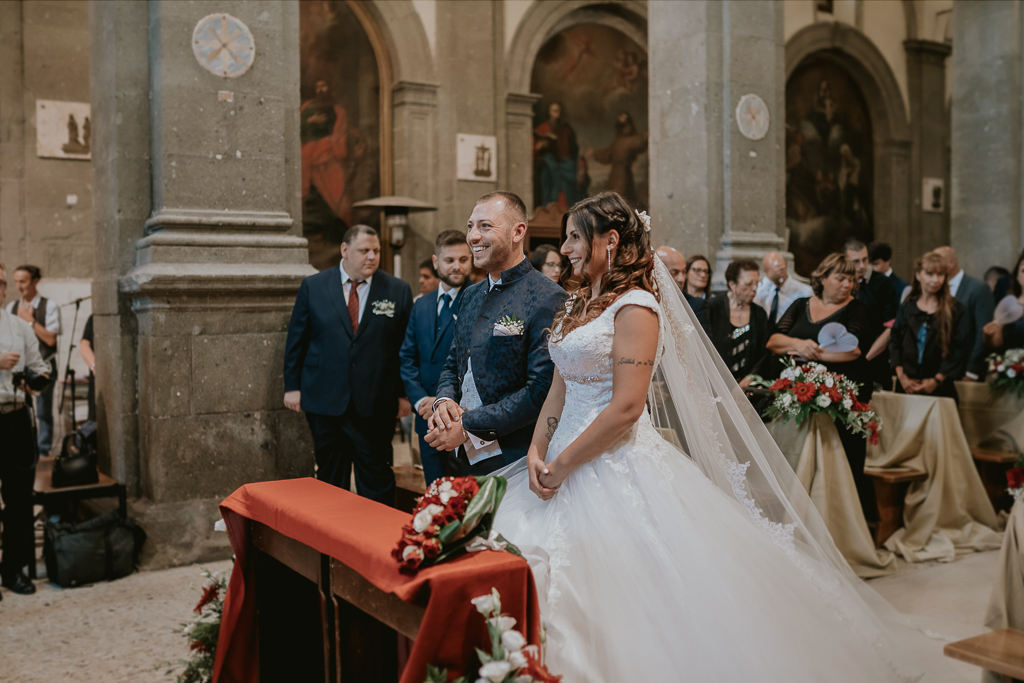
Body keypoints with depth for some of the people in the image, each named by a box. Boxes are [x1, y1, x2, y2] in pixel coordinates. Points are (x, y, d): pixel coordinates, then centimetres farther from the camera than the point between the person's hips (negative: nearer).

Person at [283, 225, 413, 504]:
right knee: (330, 477, 13)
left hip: (375, 405, -1)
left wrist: (405, 393, 1)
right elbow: (296, 340, 8)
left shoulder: (398, 290, 3)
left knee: (376, 481, 4)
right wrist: (292, 386, 4)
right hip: (324, 402, 1)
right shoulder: (313, 286, 5)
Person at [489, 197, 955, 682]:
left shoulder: (635, 306, -11)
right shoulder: (578, 306, 15)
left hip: (621, 472, -8)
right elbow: (559, 391, 13)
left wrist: (562, 465, -14)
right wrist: (537, 453, -1)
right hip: (567, 466, 8)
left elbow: (625, 408, -19)